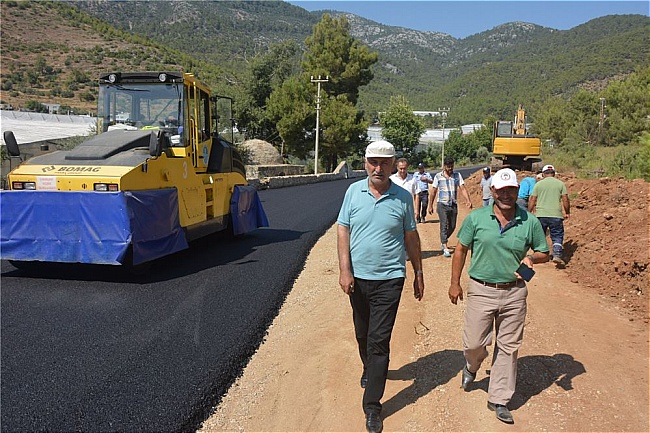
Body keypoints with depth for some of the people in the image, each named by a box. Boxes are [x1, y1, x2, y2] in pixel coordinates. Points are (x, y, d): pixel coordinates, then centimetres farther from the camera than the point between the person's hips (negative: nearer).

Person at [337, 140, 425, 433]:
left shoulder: (403, 197, -3)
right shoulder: (354, 191, -1)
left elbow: (411, 237, 6)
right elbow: (343, 231, -1)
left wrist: (418, 271, 9)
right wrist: (344, 270, -9)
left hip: (389, 279, -2)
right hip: (358, 277, 3)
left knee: (379, 341, -2)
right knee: (362, 334, 21)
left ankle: (372, 406, 9)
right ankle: (369, 370, 50)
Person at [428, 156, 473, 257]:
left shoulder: (457, 175, 5)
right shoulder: (438, 176, 0)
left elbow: (463, 188, -3)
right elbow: (433, 191, 5)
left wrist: (468, 200, -17)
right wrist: (430, 205, 5)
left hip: (454, 205, 3)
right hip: (442, 204, -3)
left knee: (452, 226, 10)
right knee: (444, 226, -9)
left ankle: (443, 241, 35)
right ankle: (445, 248, -8)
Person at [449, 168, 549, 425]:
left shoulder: (530, 222, -1)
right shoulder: (476, 218, -4)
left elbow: (544, 252, 10)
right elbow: (461, 250, 3)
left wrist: (531, 258, -14)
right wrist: (455, 283, 2)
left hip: (514, 293, 2)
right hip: (481, 290, -1)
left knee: (508, 348, 10)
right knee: (474, 343, 3)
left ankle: (499, 399, 27)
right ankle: (472, 366, 41)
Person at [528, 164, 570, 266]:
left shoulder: (538, 184, 6)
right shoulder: (560, 184, 5)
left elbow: (532, 200, 4)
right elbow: (565, 200, 1)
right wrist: (567, 212, 13)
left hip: (540, 215, 1)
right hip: (556, 215, -1)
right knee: (557, 237, 6)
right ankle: (557, 255, -9)